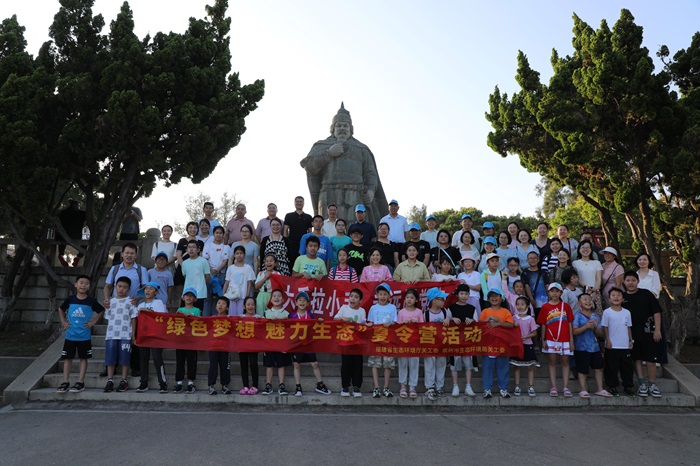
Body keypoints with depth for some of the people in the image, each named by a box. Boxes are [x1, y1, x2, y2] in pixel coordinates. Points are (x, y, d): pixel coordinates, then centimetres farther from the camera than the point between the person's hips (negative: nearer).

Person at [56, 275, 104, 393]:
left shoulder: (91, 301, -3)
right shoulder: (70, 299, 0)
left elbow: (101, 311, 9)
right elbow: (61, 309, 16)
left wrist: (93, 322, 1)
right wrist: (63, 322, 7)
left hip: (84, 336, -1)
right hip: (70, 335, 2)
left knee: (83, 358, 3)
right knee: (67, 358, 6)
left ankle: (80, 382, 9)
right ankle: (65, 382, 13)